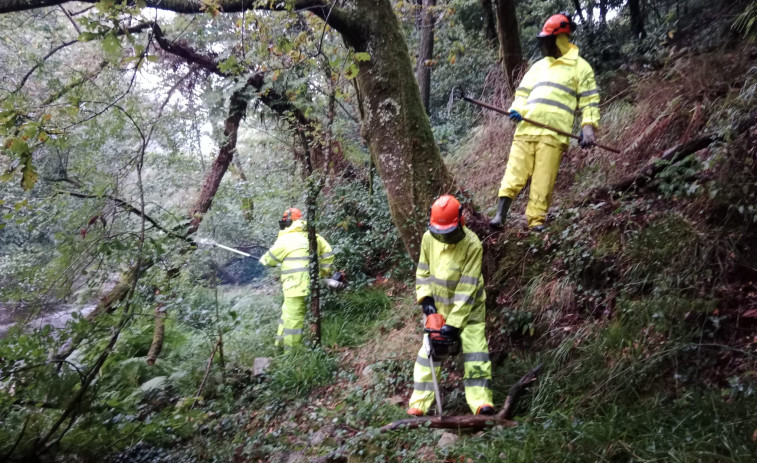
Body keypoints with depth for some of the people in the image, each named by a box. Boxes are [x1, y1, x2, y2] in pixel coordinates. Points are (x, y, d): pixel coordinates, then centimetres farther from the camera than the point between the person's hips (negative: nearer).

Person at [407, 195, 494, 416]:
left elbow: (467, 287, -26)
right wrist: (426, 299, -12)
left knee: (475, 351, -9)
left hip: (468, 308, -3)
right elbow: (423, 272, 1)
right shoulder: (429, 238, -10)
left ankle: (481, 402, -5)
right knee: (429, 351, 2)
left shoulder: (472, 244, -24)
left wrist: (454, 323, -28)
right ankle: (419, 404, 6)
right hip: (438, 306, 4)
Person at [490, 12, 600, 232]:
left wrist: (588, 126, -10)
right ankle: (500, 215, -4)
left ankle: (536, 220, -3)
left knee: (543, 180, -7)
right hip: (526, 128, 4)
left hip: (553, 134, -4)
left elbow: (589, 100, 4)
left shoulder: (580, 67, 9)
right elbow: (523, 92, 22)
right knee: (514, 172, -4)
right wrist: (516, 109, 0)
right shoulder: (539, 65, 24)